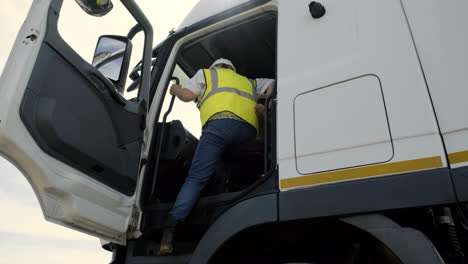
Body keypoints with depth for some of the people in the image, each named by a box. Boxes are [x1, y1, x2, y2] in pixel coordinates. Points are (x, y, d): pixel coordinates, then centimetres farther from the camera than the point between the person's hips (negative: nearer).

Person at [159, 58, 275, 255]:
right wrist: (267, 107, 21)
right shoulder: (248, 82, 43)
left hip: (219, 122, -3)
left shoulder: (207, 73, 31)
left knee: (195, 178, -7)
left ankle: (170, 230, -17)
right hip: (249, 130, 4)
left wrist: (175, 89, 38)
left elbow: (188, 95, 18)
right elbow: (273, 84, 34)